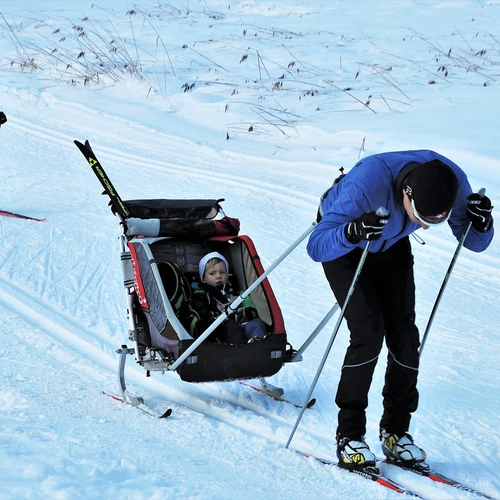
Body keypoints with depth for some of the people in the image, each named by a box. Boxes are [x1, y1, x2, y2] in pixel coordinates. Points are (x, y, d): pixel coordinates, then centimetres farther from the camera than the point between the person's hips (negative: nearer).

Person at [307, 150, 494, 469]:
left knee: (404, 334, -6)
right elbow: (316, 247, -41)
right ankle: (349, 435, -7)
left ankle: (396, 431, 9)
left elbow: (473, 242, -14)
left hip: (392, 247, 4)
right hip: (343, 246, -4)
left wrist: (481, 223, -37)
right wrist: (352, 232, -60)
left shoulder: (453, 181, -30)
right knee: (369, 332, -18)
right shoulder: (366, 183, -44)